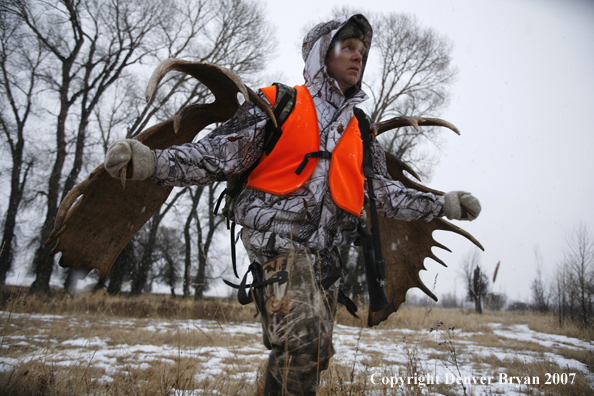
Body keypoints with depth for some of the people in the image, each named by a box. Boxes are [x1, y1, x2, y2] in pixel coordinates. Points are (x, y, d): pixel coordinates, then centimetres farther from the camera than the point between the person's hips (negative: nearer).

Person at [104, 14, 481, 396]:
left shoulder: (361, 132, 18)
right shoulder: (278, 105, 3)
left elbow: (384, 191, 18)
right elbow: (220, 156, -3)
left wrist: (441, 205, 11)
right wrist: (153, 161, -17)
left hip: (326, 252, 6)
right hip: (279, 237, -6)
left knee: (312, 354, 10)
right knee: (305, 339, -27)